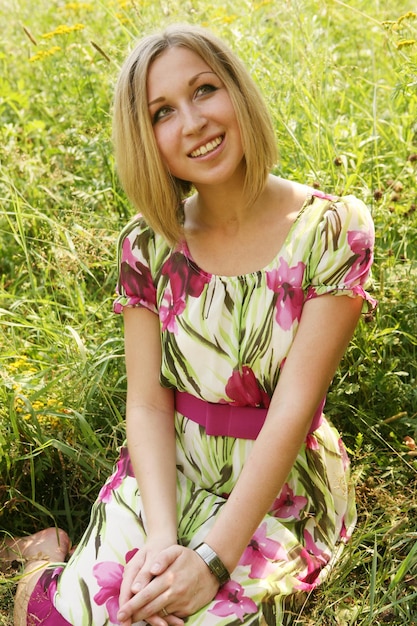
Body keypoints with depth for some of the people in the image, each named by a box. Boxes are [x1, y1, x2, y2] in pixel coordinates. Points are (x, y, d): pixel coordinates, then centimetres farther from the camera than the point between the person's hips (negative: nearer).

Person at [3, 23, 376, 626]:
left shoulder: (333, 229, -13)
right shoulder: (148, 243, -4)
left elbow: (294, 407, -19)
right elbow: (148, 402, -7)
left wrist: (213, 557, -24)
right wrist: (162, 539, -22)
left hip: (281, 489, -1)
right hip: (168, 472, 2)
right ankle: (52, 563, 14)